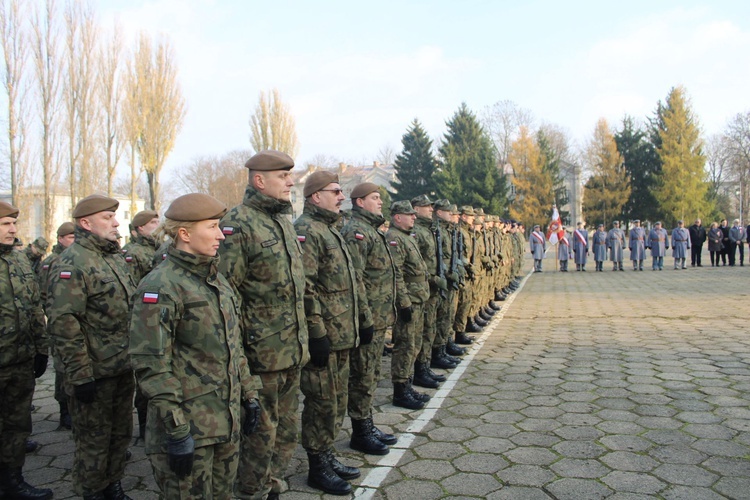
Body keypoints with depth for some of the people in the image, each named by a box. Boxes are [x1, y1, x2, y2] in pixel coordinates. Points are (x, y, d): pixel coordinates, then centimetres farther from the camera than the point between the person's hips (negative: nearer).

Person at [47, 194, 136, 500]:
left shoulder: (115, 257, 11)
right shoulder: (72, 263, -16)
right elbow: (63, 323, -21)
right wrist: (81, 376, -21)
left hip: (123, 368, 8)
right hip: (95, 372, -8)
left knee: (121, 432, 19)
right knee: (94, 439, 8)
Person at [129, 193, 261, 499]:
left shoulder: (217, 281, 11)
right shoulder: (160, 287, -15)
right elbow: (151, 366, -18)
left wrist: (249, 395, 15)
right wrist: (175, 430, -18)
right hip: (189, 428, -7)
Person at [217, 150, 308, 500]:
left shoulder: (284, 221, 12)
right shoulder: (238, 224, -15)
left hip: (292, 350, 8)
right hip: (262, 351, -8)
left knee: (286, 429, 20)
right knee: (260, 432, 7)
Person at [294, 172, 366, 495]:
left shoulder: (330, 230, 18)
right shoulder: (305, 230, -14)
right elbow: (305, 289, -21)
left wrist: (364, 320, 21)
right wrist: (317, 334, -23)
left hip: (342, 336, 10)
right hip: (323, 338, -10)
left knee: (337, 401, 18)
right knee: (322, 403, 3)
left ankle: (327, 456, 33)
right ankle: (318, 468, 18)